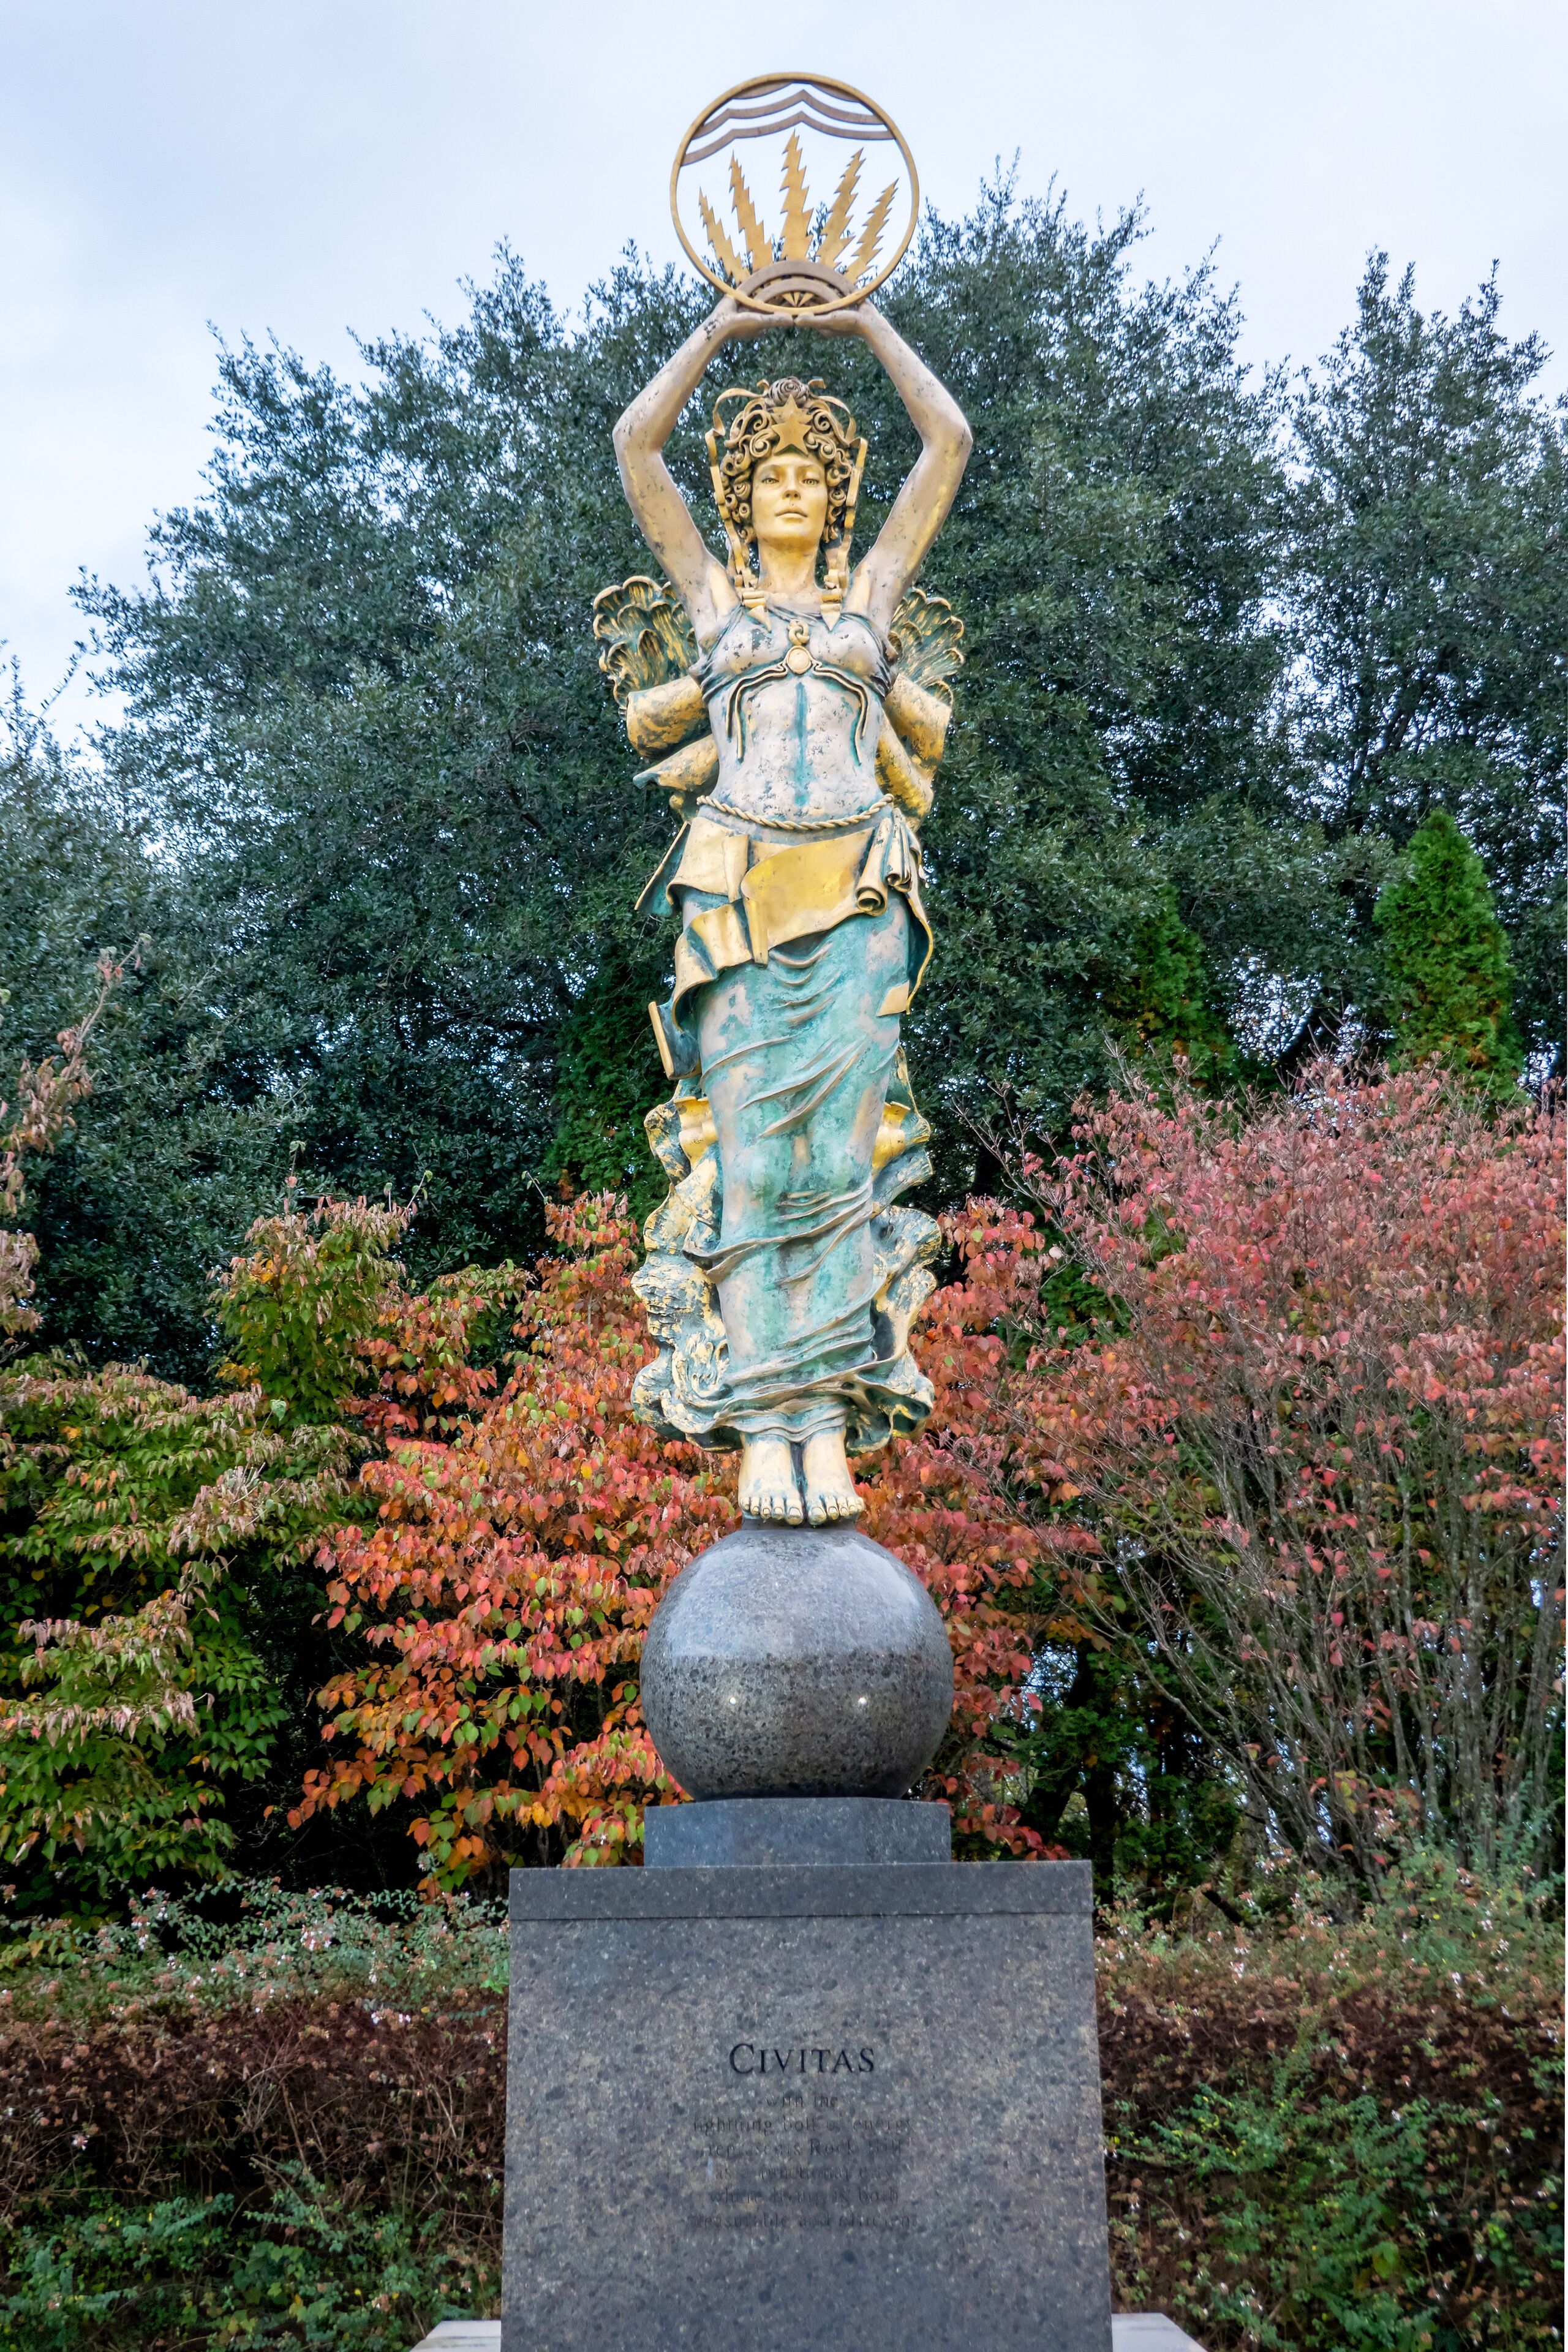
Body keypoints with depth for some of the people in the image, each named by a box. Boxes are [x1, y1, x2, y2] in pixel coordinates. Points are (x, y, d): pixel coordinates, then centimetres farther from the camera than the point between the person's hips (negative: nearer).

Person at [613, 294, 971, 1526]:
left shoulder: (869, 587, 21)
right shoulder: (714, 590, 19)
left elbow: (950, 441, 18)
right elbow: (636, 443, 14)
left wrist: (870, 325, 24)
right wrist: (717, 332, 20)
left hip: (858, 893, 1)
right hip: (741, 892, 0)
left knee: (840, 1152, -8)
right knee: (757, 1153, -8)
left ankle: (830, 1430, -11)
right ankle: (765, 1423, -10)